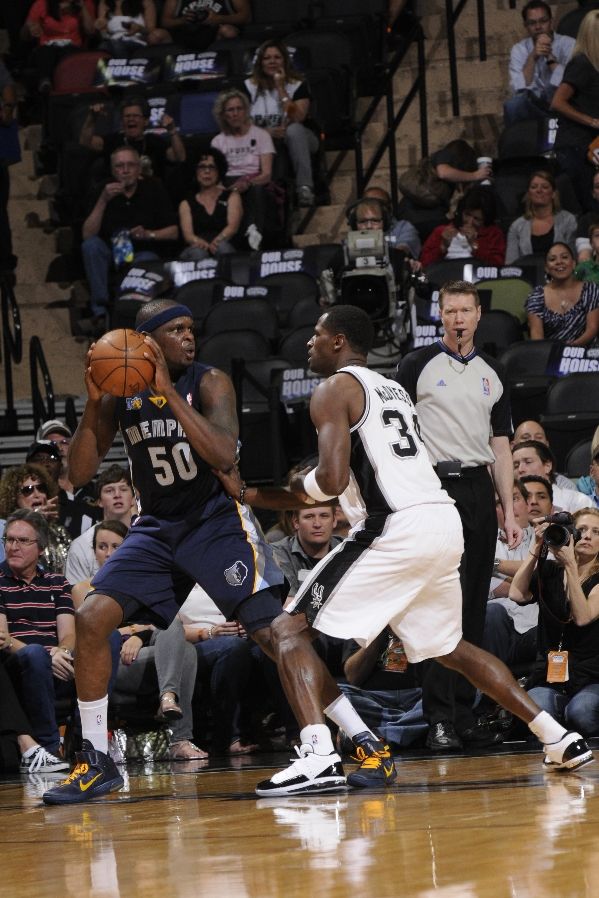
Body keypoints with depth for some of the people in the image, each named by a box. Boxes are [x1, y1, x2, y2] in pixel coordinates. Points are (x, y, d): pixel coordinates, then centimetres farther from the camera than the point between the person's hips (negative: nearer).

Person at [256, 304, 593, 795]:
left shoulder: (334, 390, 0)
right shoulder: (394, 389, 25)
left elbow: (332, 479, -12)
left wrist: (300, 484, 7)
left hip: (395, 529, -8)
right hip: (445, 521, 8)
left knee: (291, 629, -5)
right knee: (450, 645, 28)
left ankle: (318, 755, -24)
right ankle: (558, 737, 26)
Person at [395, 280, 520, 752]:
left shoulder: (494, 373, 15)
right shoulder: (419, 365, 2)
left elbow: (500, 447, 16)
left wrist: (509, 512, 9)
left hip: (478, 489, 5)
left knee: (475, 607, 4)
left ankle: (465, 713, 10)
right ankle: (439, 717, -11)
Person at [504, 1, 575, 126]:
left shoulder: (568, 44, -7)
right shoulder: (519, 49, 0)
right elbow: (519, 90, -15)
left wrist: (550, 56, -22)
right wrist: (532, 57, -23)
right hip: (534, 107, 1)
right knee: (513, 104, -29)